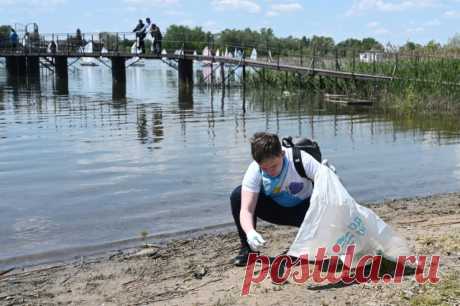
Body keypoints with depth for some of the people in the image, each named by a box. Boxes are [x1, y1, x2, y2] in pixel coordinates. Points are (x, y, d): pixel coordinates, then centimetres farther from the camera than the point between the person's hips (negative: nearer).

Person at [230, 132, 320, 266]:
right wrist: (250, 232, -51)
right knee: (237, 196, -24)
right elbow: (246, 209, -31)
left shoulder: (302, 160, -30)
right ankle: (248, 249, -7)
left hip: (303, 208, -1)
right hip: (275, 208, 2)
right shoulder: (254, 171, -26)